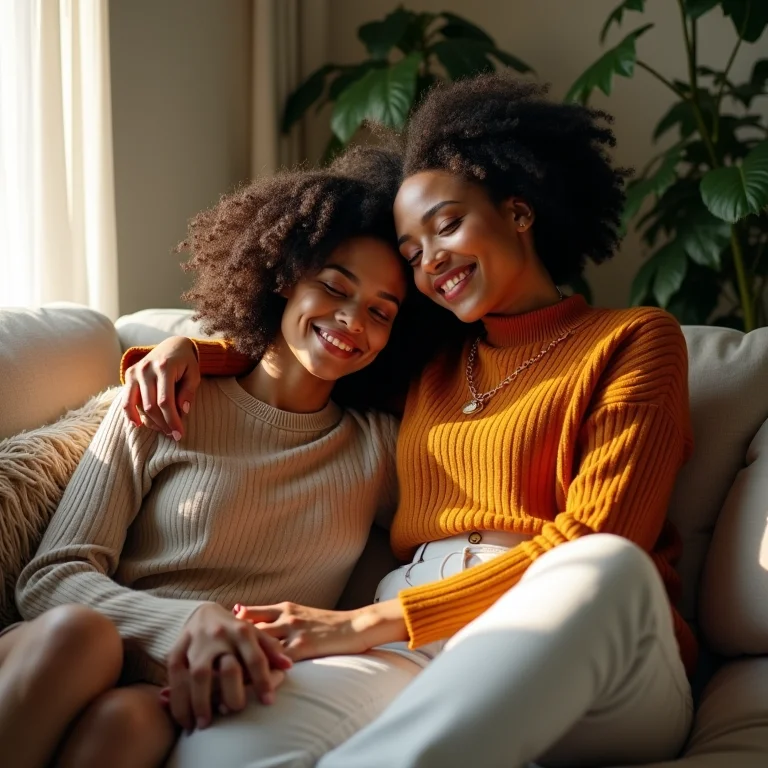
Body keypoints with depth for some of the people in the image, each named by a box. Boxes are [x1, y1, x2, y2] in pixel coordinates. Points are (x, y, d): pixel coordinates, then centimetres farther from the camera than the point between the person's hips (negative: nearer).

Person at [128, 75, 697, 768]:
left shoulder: (634, 339, 10)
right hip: (416, 657, 1)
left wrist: (372, 621, -9)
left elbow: (592, 543, -3)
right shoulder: (430, 361, 25)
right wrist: (188, 350, 17)